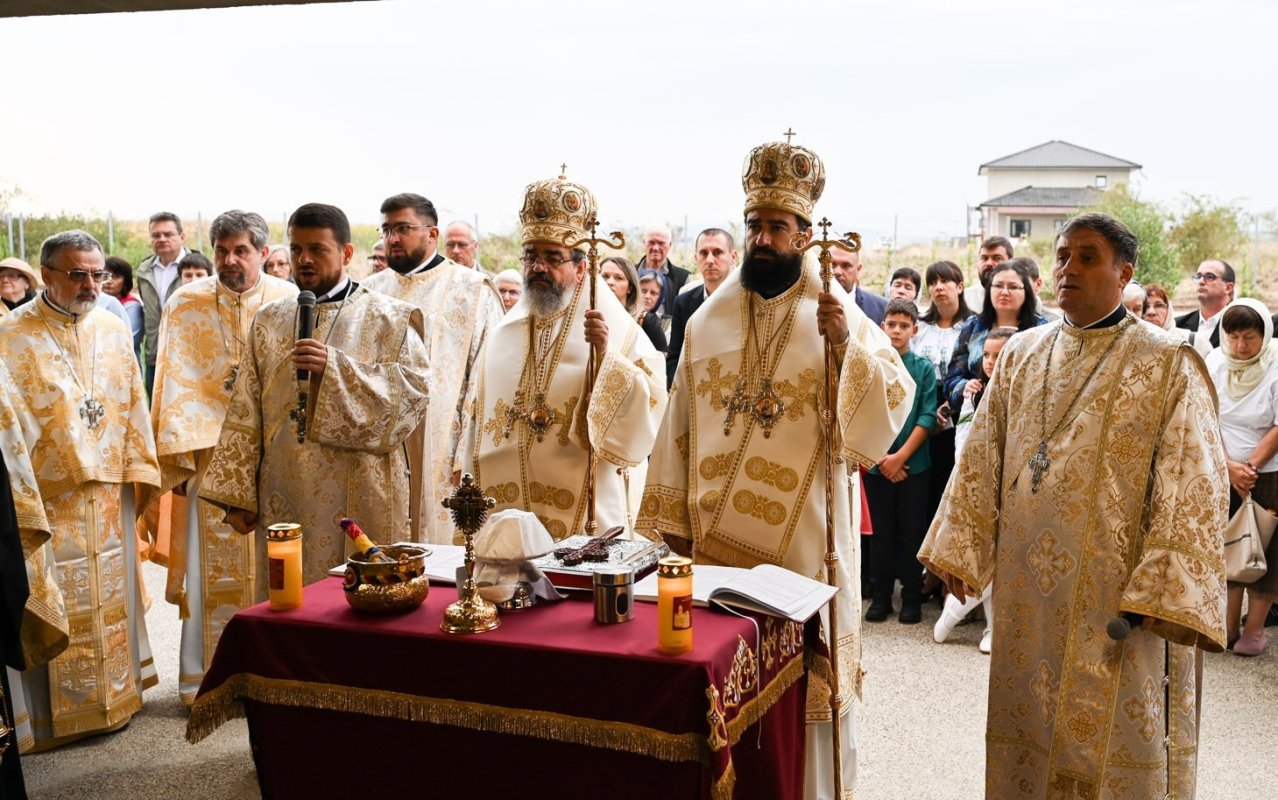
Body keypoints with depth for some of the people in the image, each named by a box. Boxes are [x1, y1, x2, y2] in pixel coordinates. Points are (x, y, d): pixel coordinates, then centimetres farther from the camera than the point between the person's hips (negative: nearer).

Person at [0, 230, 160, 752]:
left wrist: (137, 471, 5)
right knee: (55, 604, 3)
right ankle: (58, 710, 16)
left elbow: (133, 408, 9)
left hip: (109, 493, 5)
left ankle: (116, 694, 28)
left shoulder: (114, 332, 7)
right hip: (47, 496, -4)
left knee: (112, 595, 14)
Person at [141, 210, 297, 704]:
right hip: (210, 453, 0)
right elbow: (174, 385, 1)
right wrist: (176, 459, -5)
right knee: (210, 567, 3)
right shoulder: (186, 305, 3)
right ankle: (204, 676, 15)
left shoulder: (290, 302, 2)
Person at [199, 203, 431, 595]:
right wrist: (237, 495, 5)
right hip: (285, 500, 3)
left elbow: (416, 386, -12)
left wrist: (335, 368, -20)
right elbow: (246, 412, 10)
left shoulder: (386, 318, 2)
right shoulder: (269, 320, 13)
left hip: (360, 500, -3)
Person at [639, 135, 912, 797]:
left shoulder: (838, 314, -1)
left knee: (807, 684, 5)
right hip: (716, 534, 3)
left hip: (805, 537, -2)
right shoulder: (709, 319, 6)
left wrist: (845, 346, -25)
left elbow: (895, 403, -11)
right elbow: (681, 426, 7)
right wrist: (673, 516, 5)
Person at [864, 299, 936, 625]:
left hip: (913, 464, -1)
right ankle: (881, 595, 17)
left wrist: (901, 456, -12)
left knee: (912, 531, 5)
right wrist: (881, 457, -8)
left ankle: (912, 597, 15)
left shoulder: (924, 369, 1)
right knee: (882, 531, 8)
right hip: (876, 463, 1)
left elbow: (928, 417, -4)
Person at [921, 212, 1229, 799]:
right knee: (1025, 727, 13)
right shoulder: (1022, 353, 8)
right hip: (1026, 589, 4)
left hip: (1113, 592, -4)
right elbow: (983, 458, 10)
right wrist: (960, 551, 6)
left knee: (1113, 732, 5)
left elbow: (1196, 485, -10)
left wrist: (1163, 594, -18)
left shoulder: (1167, 364, -6)